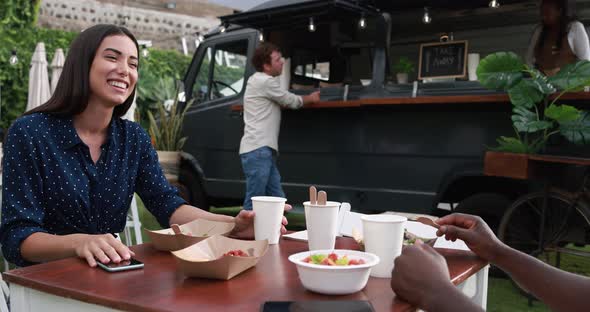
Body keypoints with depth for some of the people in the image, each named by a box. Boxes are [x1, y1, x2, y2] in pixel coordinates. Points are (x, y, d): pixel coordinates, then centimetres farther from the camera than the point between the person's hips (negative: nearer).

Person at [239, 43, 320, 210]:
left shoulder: (257, 80, 22)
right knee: (254, 203, -10)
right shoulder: (265, 82, -8)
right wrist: (311, 98, 17)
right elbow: (292, 101, 0)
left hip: (264, 151, 10)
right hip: (258, 151, -10)